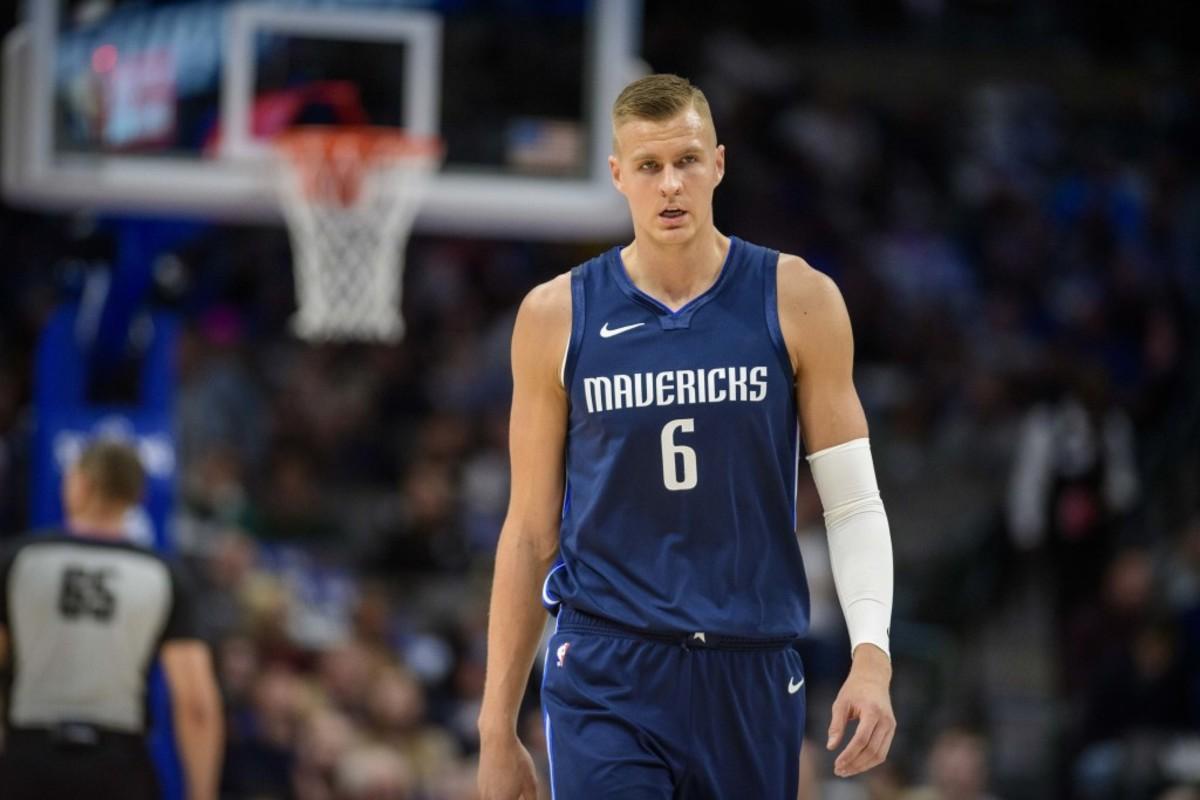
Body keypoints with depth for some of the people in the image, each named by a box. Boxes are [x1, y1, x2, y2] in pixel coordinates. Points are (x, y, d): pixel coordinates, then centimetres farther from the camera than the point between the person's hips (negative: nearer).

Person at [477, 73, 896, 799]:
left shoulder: (798, 302, 0)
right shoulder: (558, 317, 1)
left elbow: (853, 501, 1)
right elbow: (531, 531, 7)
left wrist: (871, 655, -14)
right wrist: (498, 727, 6)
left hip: (753, 679, 1)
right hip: (606, 677, -1)